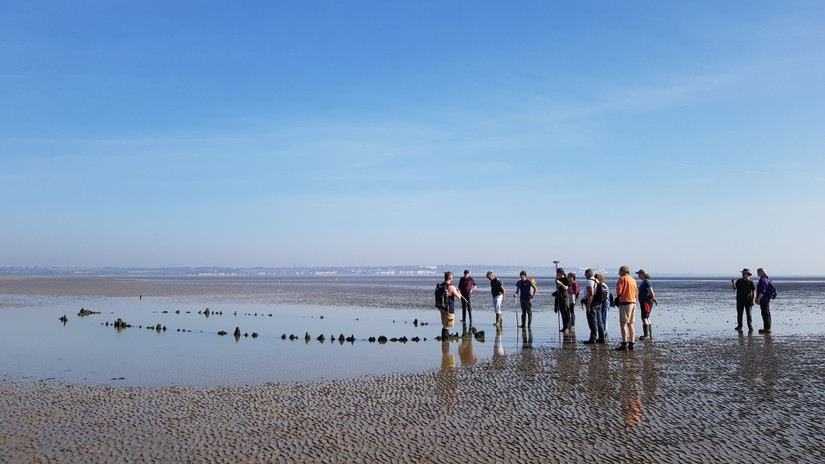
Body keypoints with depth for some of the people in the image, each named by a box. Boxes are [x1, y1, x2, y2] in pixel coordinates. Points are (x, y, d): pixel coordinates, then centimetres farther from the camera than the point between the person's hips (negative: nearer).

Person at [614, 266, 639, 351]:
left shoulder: (622, 278, -5)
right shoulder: (633, 280, 18)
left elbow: (619, 290, -15)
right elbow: (636, 293, 19)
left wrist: (618, 297, 3)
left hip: (625, 302, -8)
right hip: (633, 302, 8)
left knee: (623, 324, -8)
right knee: (630, 325, 11)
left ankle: (624, 344, -14)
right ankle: (631, 345, 10)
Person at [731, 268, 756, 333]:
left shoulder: (751, 282, -1)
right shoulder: (739, 281, 7)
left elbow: (754, 292, -2)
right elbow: (734, 288, 1)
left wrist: (753, 300, -12)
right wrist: (733, 283, -19)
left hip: (748, 300, -3)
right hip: (740, 300, 3)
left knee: (749, 314, -3)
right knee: (739, 314, 4)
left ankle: (750, 328, 0)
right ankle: (739, 327, 9)